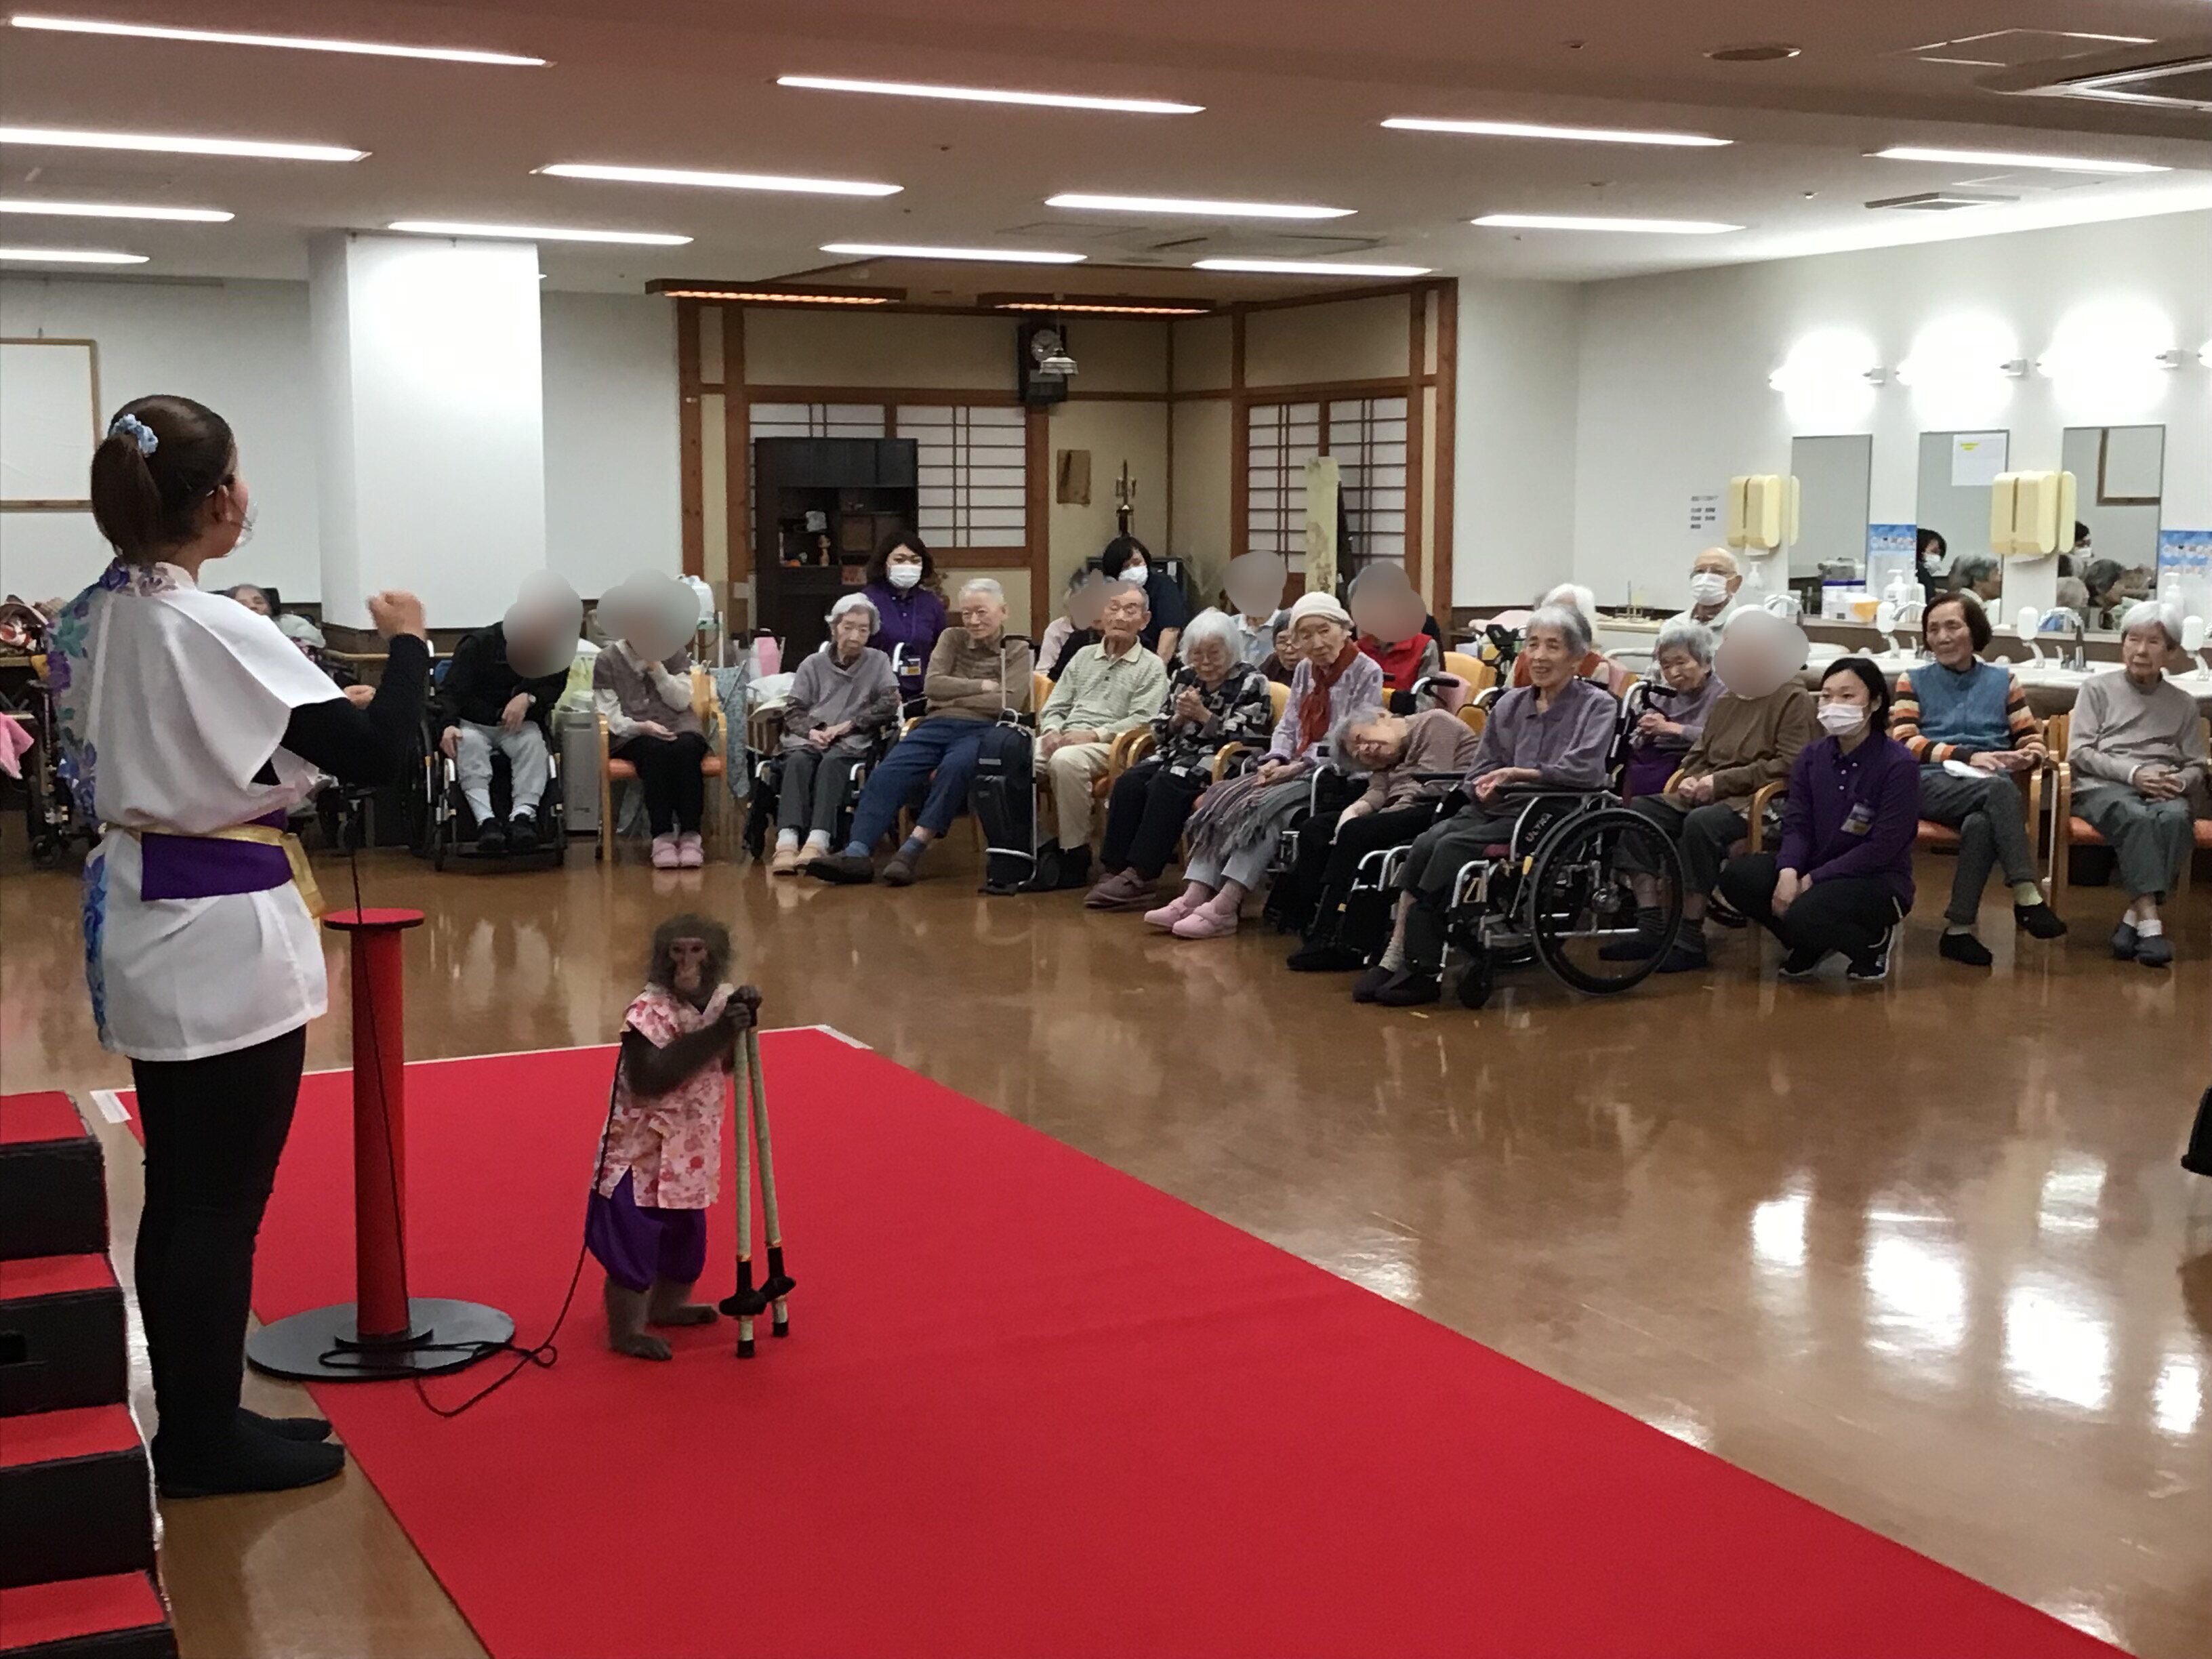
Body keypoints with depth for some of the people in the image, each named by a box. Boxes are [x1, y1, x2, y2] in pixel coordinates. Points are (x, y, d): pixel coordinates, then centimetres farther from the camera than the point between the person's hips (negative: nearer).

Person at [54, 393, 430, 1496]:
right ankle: (205, 1442, 13)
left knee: (180, 1194, 16)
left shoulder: (83, 625, 5)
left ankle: (193, 1423, 26)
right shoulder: (220, 633, -20)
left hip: (138, 921, 8)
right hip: (222, 937, -8)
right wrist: (407, 643, -5)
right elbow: (378, 756, -20)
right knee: (222, 1202, 3)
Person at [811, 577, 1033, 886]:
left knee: (955, 766, -39)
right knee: (886, 774, -25)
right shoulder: (952, 639, 23)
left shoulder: (1018, 651, 13)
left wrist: (954, 697, -1)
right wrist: (983, 686, 0)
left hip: (982, 730, -4)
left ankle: (914, 848, -42)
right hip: (937, 725, 4)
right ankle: (856, 854, -38)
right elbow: (932, 685, 7)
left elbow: (1009, 703, -5)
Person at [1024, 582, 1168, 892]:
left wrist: (1094, 734, -16)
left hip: (1107, 747, -5)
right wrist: (1052, 730, -2)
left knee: (1066, 760, -39)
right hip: (1064, 739, 5)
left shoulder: (1151, 667, 8)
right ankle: (1036, 842, -13)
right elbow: (1054, 707, 22)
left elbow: (1143, 721, -5)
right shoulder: (1083, 657, 24)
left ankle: (1075, 854, -26)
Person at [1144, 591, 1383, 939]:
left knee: (1263, 806, -31)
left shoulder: (1367, 673, -7)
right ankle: (1194, 897, -26)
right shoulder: (1306, 671, 16)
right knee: (1222, 799, -15)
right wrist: (1276, 761, -5)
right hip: (1297, 770, 7)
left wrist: (1299, 766, -18)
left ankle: (1222, 909, -35)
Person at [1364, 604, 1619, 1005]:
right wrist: (1486, 788, -5)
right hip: (1496, 807, 5)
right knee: (1426, 843, -25)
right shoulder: (1510, 704, 19)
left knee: (1453, 848, -29)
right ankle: (1396, 959, -28)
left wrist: (1516, 773, -14)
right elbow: (1479, 772, 18)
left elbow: (1584, 770, -13)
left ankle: (1423, 968, -25)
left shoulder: (1597, 705, 3)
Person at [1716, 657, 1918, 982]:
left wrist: (1813, 880, -20)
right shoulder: (1811, 757, 5)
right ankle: (1811, 946, 6)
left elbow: (1884, 846, -17)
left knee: (1805, 915, -35)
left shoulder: (1899, 764, -13)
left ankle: (1873, 942, 1)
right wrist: (1788, 872, -23)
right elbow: (1797, 825, -1)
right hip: (1813, 870, 6)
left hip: (1878, 880, -6)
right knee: (1736, 875, -18)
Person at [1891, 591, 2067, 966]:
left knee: (1981, 823, -39)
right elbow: (1904, 743, 3)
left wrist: (2027, 757, -10)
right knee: (1999, 789, -37)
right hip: (1931, 784, -1)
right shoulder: (1913, 681, 18)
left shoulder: (2002, 679, 23)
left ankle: (1959, 929, -37)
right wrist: (1968, 756, -12)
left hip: (1992, 788, 2)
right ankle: (2027, 896, -42)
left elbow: (2033, 740, 17)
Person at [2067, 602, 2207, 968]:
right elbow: (2080, 753, 2)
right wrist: (2132, 772, -13)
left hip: (2164, 791, 2)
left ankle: (2134, 916, -37)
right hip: (2103, 787, -2)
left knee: (2176, 816, -35)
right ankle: (2150, 919, -42)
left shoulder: (2183, 704, 21)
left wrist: (2180, 781, -10)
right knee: (2135, 817, -38)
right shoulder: (2097, 688, 12)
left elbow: (2196, 767, 16)